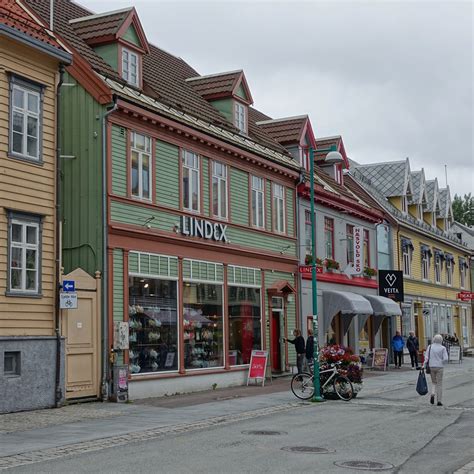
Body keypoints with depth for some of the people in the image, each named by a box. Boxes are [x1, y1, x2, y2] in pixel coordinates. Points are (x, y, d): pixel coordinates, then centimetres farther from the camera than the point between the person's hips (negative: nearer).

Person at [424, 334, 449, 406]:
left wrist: (424, 366, -2)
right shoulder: (443, 348, -6)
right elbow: (445, 359, -12)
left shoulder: (430, 347, 0)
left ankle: (432, 394, -6)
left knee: (433, 382, 20)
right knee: (439, 384, 7)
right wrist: (441, 363, 6)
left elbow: (426, 357, -5)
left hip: (431, 367, 2)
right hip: (439, 367, -2)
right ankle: (439, 401, 7)